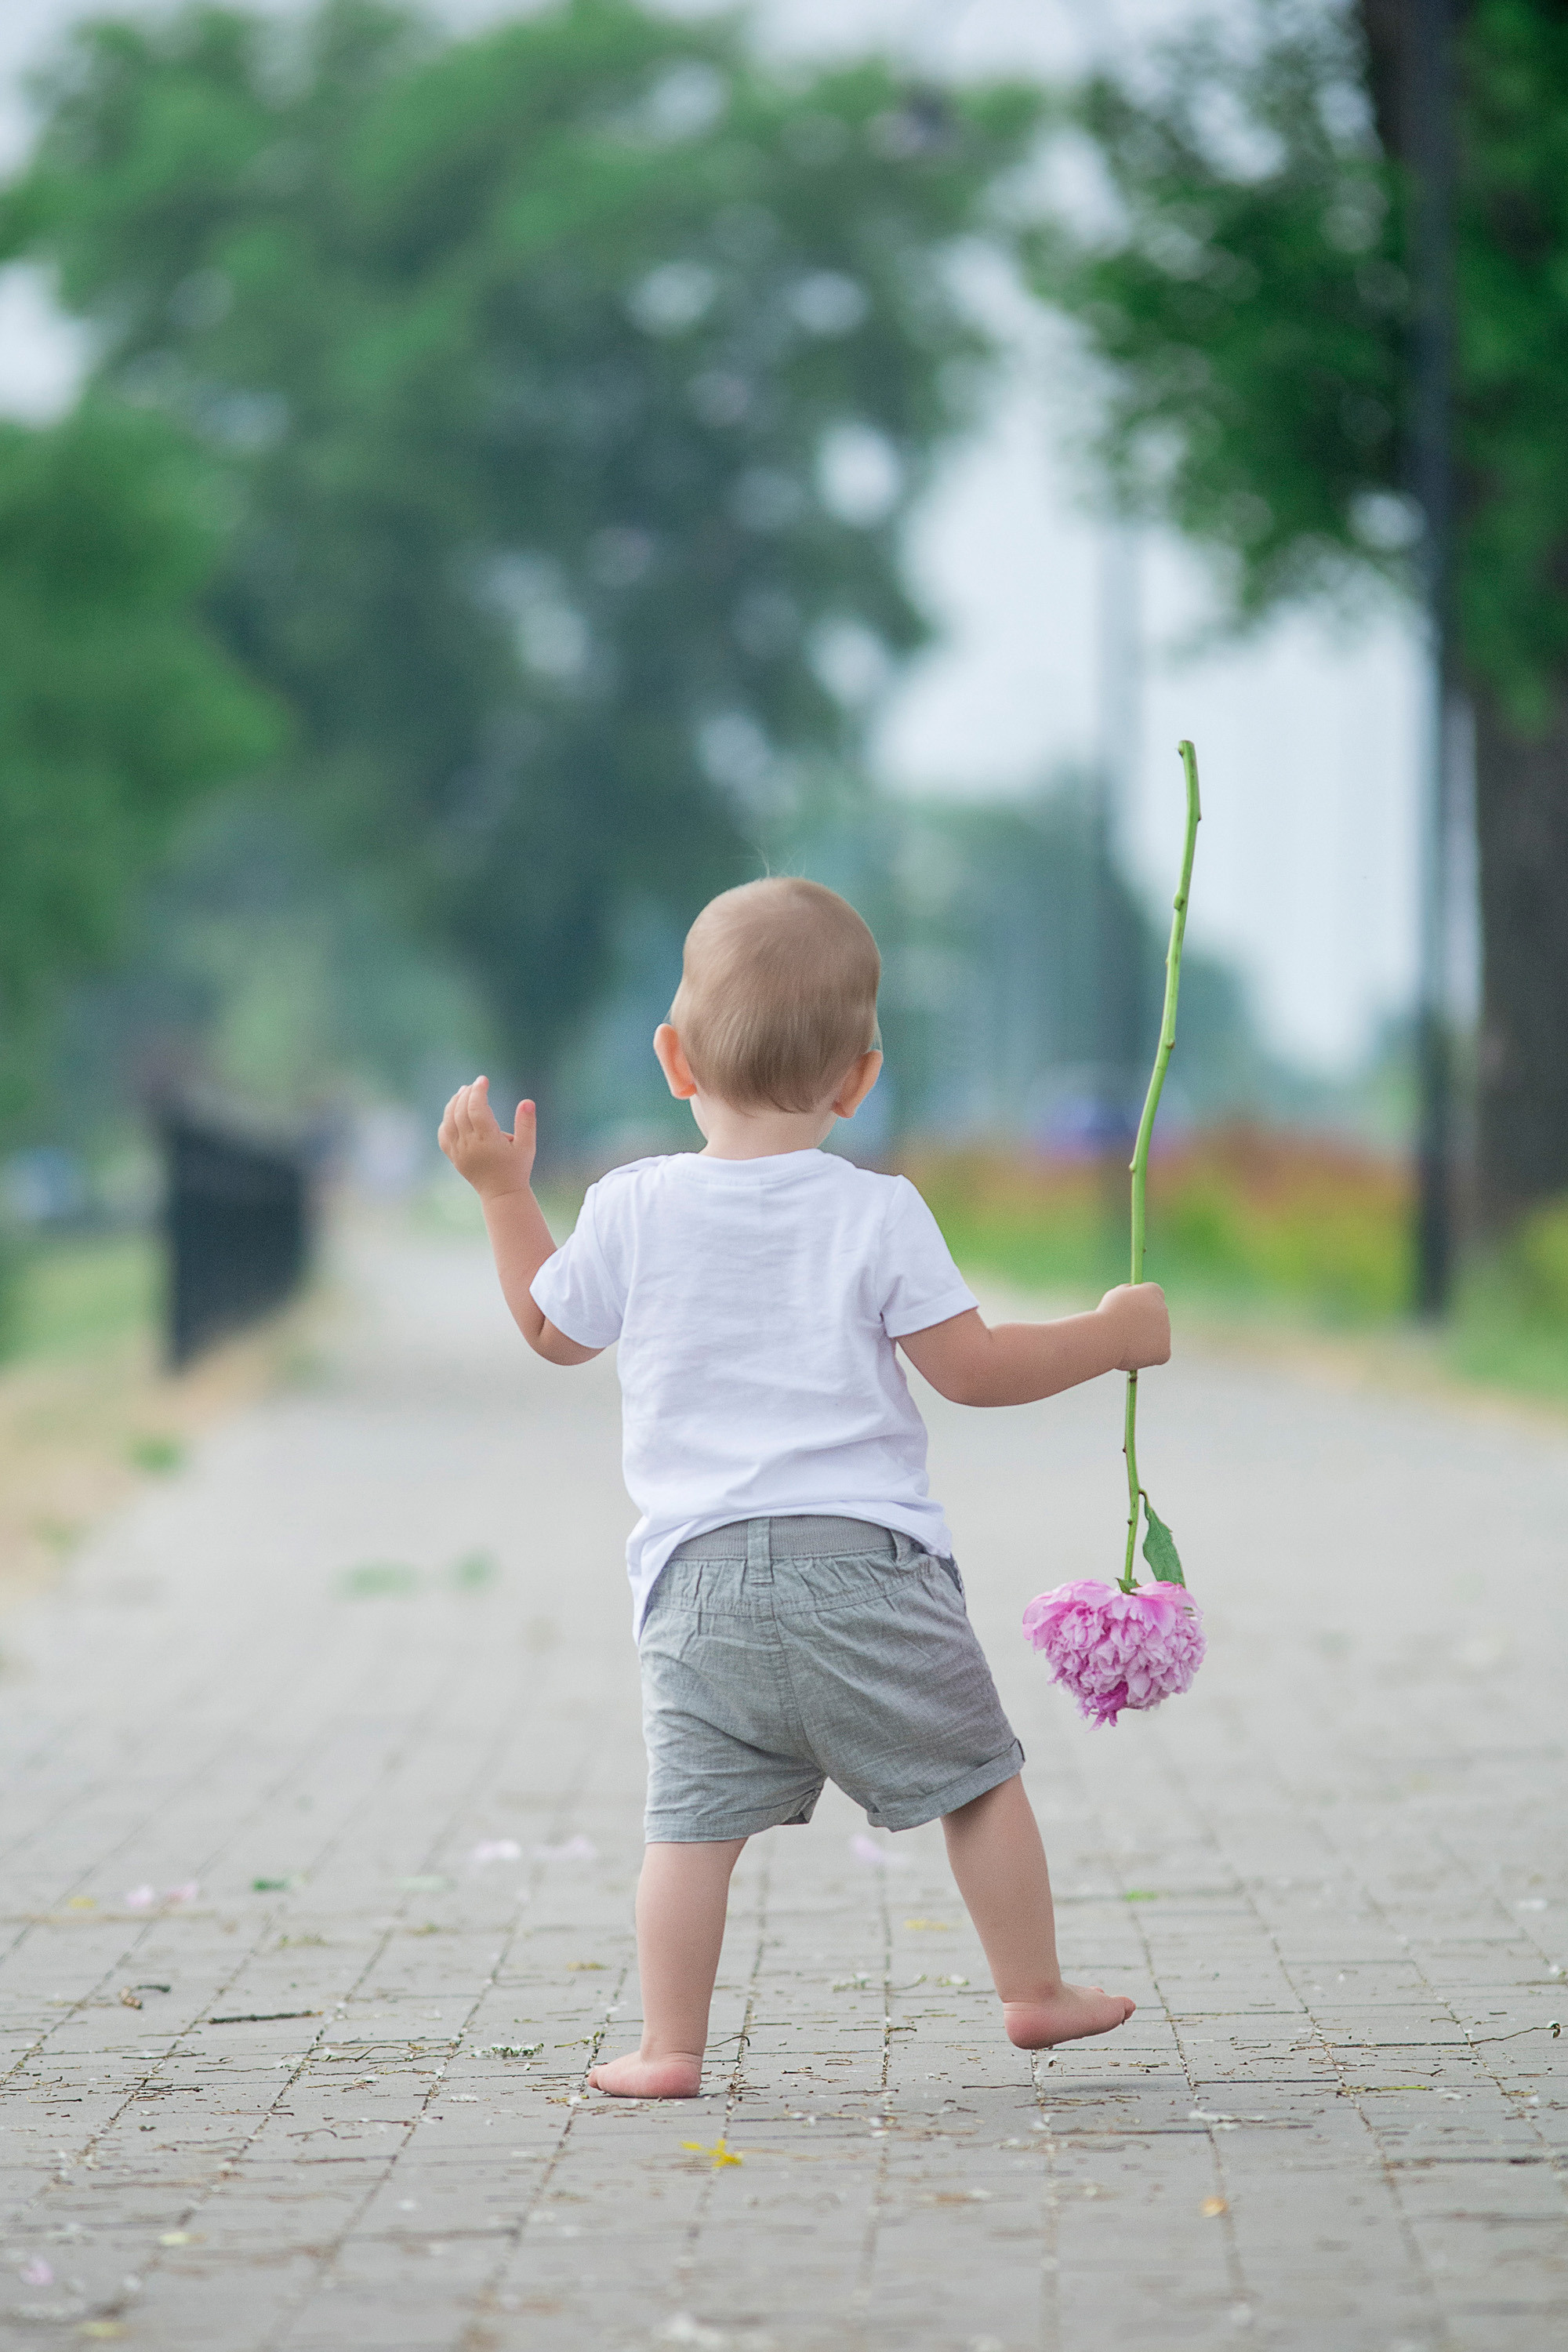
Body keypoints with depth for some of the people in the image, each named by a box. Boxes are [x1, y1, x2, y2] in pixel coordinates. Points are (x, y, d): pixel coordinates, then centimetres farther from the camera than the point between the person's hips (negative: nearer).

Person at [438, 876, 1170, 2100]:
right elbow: (973, 1366, -4)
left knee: (695, 1815, 3)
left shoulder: (633, 1209, 2)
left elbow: (553, 1329, 18)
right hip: (865, 1562, -2)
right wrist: (1109, 1335, 9)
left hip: (702, 1579, 2)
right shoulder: (877, 1216, -4)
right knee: (979, 1775, 13)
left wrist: (503, 1189, 28)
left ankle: (671, 2046, 0)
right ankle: (1037, 1991, 20)